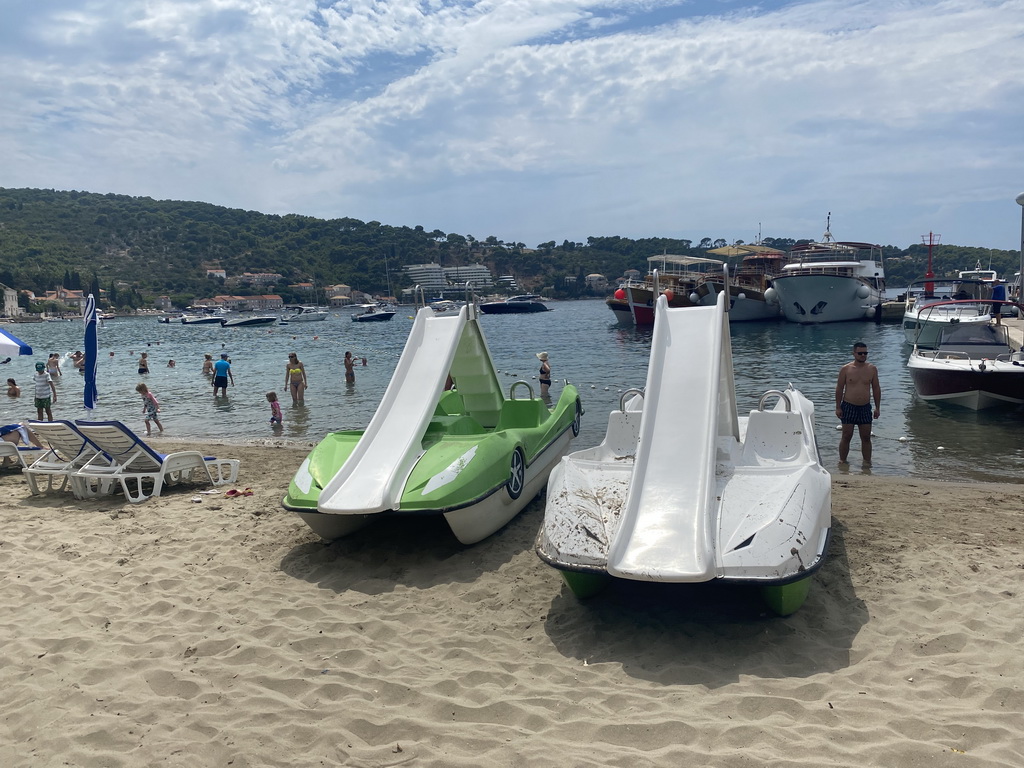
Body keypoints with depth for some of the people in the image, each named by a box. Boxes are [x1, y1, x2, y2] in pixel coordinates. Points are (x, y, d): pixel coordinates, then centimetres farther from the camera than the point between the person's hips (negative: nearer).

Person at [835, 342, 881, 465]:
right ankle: (842, 461, 12)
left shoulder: (872, 369, 4)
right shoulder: (845, 369, -4)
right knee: (846, 436, 2)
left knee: (866, 437, 7)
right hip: (848, 407, -2)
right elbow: (839, 388, -1)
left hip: (865, 407, 2)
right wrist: (838, 407, -5)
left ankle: (867, 462, 17)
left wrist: (877, 407, 6)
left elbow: (876, 389, 9)